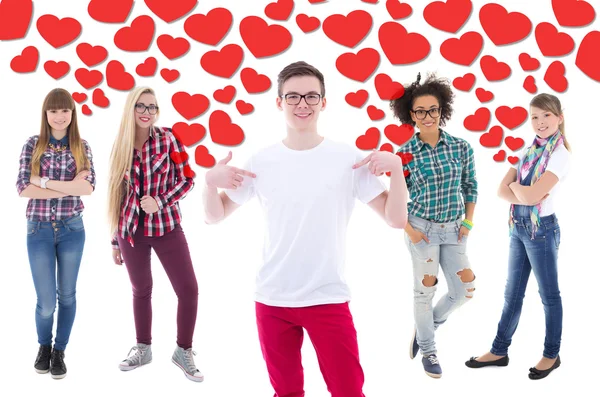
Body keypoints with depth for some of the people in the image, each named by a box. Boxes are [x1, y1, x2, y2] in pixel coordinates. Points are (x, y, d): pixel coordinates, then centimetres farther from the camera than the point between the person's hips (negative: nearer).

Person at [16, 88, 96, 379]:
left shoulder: (81, 147, 1)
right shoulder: (33, 145, -1)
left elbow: (88, 187, -12)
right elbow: (23, 188, -11)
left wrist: (45, 182, -17)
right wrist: (69, 187, -17)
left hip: (72, 229, 1)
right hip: (39, 229, -1)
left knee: (67, 294, 11)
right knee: (46, 300, 1)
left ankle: (59, 351, 29)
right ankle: (43, 346, 30)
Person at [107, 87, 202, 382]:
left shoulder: (167, 139, -4)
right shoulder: (121, 147, 3)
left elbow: (187, 179, -4)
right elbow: (119, 192, 8)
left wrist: (160, 203, -20)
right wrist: (115, 239, 11)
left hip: (166, 227, -2)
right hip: (131, 230, 2)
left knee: (189, 289, -5)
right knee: (141, 290, 13)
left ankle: (183, 351, 14)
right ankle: (143, 349, 30)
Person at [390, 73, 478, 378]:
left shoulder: (461, 147, -3)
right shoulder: (405, 153, -9)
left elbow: (471, 187, 7)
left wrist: (468, 223, 2)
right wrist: (409, 231, -9)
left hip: (454, 229, 3)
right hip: (422, 229, -3)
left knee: (464, 290, 5)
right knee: (425, 291, 4)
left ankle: (425, 326, 31)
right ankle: (427, 350, 24)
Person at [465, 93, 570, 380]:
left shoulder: (560, 155, -12)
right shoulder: (528, 151, 9)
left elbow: (533, 194, -23)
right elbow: (502, 190, 2)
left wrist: (515, 187, -4)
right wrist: (525, 196, -14)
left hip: (541, 229, -7)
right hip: (518, 226, 7)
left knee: (549, 294, 7)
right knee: (512, 293, 15)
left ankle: (552, 354, 21)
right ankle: (499, 351, 25)